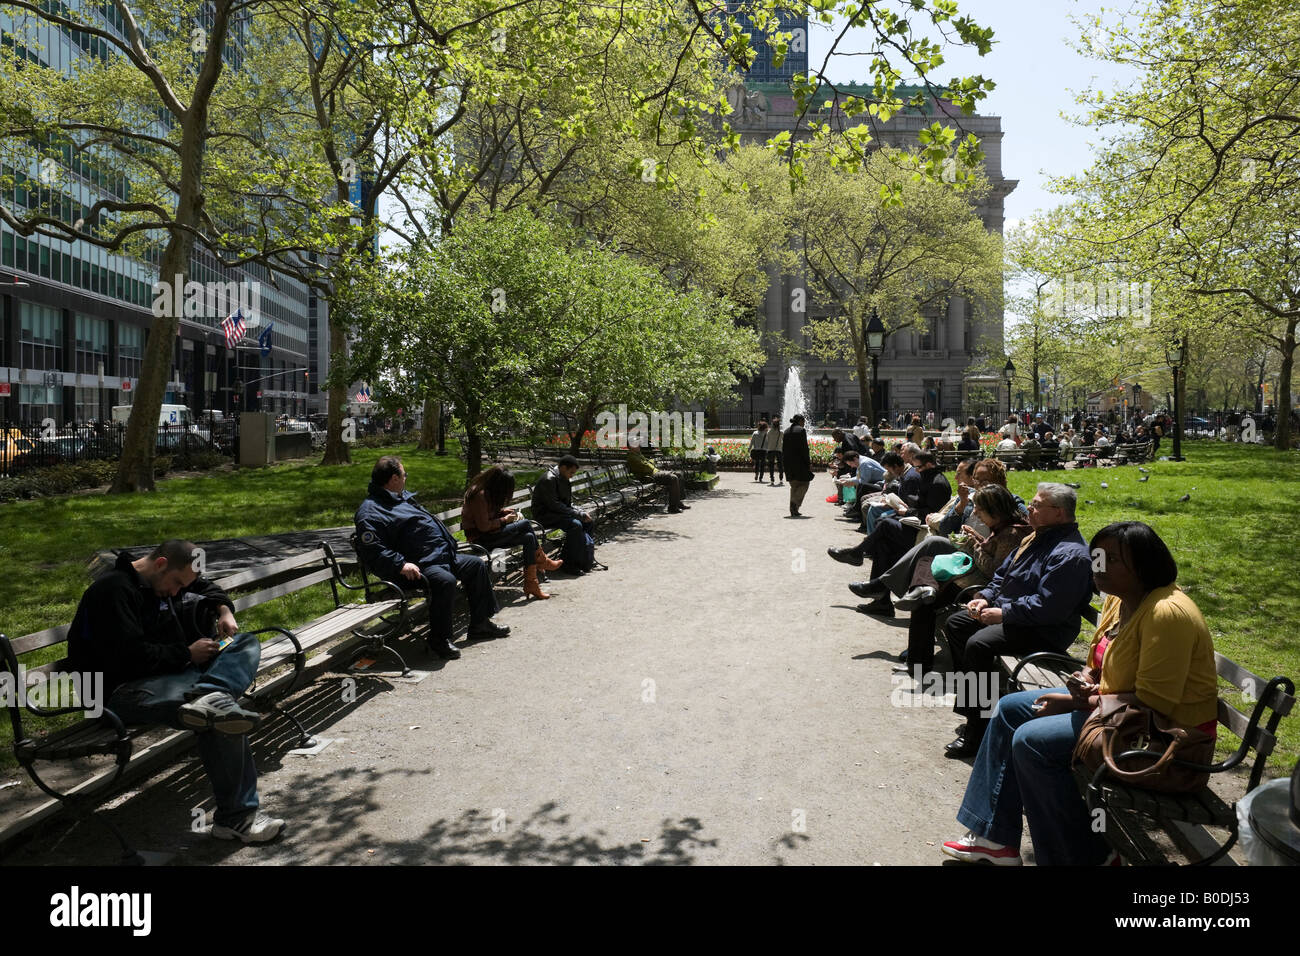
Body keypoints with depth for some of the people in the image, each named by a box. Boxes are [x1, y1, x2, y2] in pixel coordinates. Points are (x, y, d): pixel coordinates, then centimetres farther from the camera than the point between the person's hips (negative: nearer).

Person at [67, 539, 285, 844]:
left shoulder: (163, 580, 17)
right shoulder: (115, 590, -12)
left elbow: (204, 586, 38)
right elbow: (130, 656, -22)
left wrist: (223, 609, 16)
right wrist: (187, 654, -12)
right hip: (123, 690, -10)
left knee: (246, 644, -6)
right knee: (221, 720, -31)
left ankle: (211, 698, -38)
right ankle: (235, 817, -23)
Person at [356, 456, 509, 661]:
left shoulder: (403, 497, 19)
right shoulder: (370, 513, -13)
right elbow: (373, 552, -22)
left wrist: (448, 542, 27)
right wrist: (401, 565, -31)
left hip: (443, 557, 11)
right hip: (418, 567, -11)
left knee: (477, 565, 13)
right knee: (445, 581, -35)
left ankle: (480, 623, 21)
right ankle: (439, 640, -19)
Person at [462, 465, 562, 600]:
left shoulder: (486, 492, 7)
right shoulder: (480, 495, -22)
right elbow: (483, 526, -22)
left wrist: (502, 511, 7)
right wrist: (504, 520, -11)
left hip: (488, 535, 10)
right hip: (479, 538, -10)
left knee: (529, 538, -8)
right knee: (525, 524, -15)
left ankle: (531, 585, -8)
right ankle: (543, 561, 5)